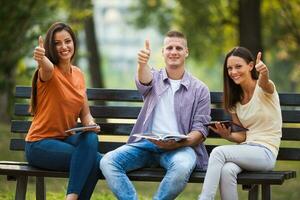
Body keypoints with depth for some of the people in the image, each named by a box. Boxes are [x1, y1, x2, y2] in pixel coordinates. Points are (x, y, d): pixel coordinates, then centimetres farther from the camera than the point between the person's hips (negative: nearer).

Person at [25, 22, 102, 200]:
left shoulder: (78, 74, 9)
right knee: (94, 160, -28)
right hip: (40, 144, -6)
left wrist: (91, 125, -12)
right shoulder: (49, 71, -9)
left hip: (67, 139, 6)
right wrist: (41, 59, -60)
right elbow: (48, 68, -36)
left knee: (91, 138, -28)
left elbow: (85, 114, 12)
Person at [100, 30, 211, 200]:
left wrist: (179, 143, -18)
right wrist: (142, 63, -38)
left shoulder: (200, 89, 10)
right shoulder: (154, 78, 14)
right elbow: (144, 81, -13)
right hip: (146, 143, 2)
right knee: (107, 162, -23)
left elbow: (201, 129, 3)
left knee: (183, 165, -37)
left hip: (179, 147, -2)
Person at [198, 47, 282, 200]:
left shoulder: (263, 88, -5)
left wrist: (264, 74, -57)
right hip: (246, 150, 5)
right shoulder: (235, 98, 13)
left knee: (218, 152, -28)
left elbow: (264, 83, -32)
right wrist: (227, 135, -11)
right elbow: (242, 136, 12)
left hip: (266, 153, -5)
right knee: (227, 170, -32)